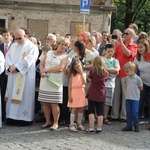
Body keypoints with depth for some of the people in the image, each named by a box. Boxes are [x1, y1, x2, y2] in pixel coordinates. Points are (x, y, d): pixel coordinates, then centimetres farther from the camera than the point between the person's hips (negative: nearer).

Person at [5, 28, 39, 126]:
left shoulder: (32, 47, -4)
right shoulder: (13, 46, 16)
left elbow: (28, 60, -15)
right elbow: (8, 56, 9)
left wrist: (16, 66, -18)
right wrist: (10, 66, -11)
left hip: (25, 76, -6)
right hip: (13, 76, 6)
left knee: (24, 95, -5)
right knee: (12, 95, 5)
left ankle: (25, 118, -2)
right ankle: (12, 116, 10)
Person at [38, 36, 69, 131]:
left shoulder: (64, 57, 3)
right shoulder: (49, 53, 15)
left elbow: (60, 68, -11)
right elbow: (42, 64, 12)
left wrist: (47, 70, -9)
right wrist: (42, 72, -9)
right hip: (45, 81, 4)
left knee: (54, 104, -6)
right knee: (45, 103, 5)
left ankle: (55, 123, 4)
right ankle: (48, 121, 18)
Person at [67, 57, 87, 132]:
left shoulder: (83, 74, 5)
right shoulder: (72, 74, 0)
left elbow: (84, 82, -13)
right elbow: (70, 85, -2)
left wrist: (81, 73, -14)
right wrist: (69, 95, -7)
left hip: (81, 92, 3)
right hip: (74, 92, -3)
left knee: (80, 109, 8)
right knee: (74, 109, -3)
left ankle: (79, 124, 18)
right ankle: (71, 125, 2)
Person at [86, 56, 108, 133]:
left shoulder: (93, 71, -8)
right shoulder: (105, 72, 0)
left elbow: (90, 79, 5)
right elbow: (104, 81, 10)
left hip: (92, 93, -3)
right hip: (101, 94, 3)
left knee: (91, 111, 3)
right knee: (100, 112, 8)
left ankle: (91, 128, -1)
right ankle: (99, 128, 9)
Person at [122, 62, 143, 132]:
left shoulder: (137, 78, -9)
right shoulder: (126, 78, 6)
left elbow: (141, 88, -1)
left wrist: (135, 91, 6)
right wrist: (129, 92, 9)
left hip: (135, 98, -5)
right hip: (128, 98, 5)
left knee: (135, 113, -2)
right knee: (128, 113, 7)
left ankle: (136, 126, 9)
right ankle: (129, 126, 14)